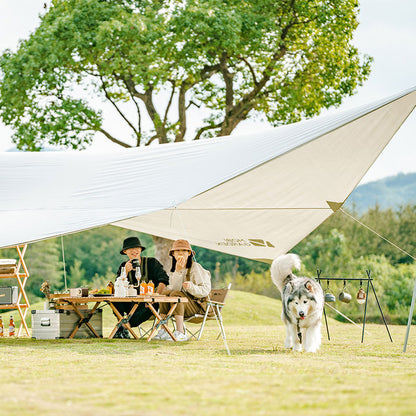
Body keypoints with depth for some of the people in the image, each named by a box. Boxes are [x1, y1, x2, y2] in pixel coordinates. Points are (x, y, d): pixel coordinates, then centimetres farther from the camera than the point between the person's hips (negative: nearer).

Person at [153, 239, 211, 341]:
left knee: (176, 294, -29)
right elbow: (173, 288, -4)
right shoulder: (174, 269, 11)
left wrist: (191, 287, -30)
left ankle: (180, 333, -36)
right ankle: (163, 331, -21)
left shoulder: (195, 267, -6)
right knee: (165, 293, -18)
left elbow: (205, 290, -12)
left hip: (197, 305, -5)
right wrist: (178, 271, -15)